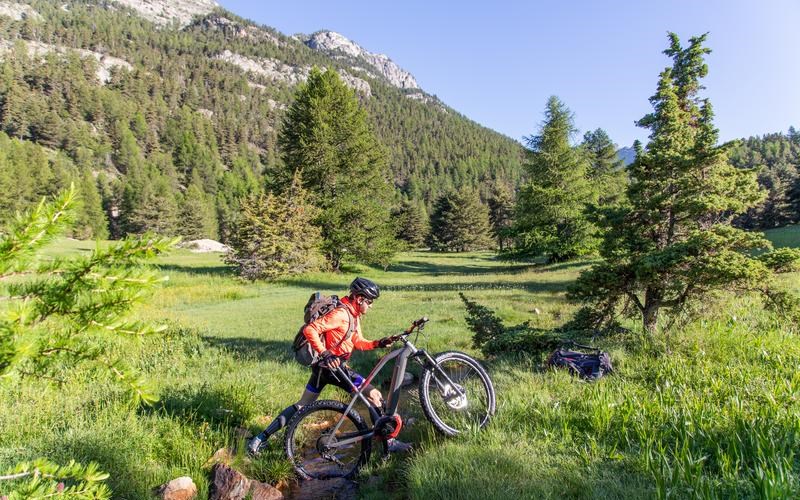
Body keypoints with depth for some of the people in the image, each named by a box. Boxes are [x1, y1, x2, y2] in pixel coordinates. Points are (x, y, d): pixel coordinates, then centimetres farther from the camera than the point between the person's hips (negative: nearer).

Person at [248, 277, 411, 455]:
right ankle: (388, 441, 5)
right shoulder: (341, 313, -20)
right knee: (374, 395, -7)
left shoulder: (353, 315, 12)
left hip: (338, 366, 10)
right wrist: (325, 353, -30)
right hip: (329, 366, -10)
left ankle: (261, 437, 20)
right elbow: (309, 330, -27)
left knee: (302, 405, 14)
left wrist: (380, 343, 1)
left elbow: (359, 342, 15)